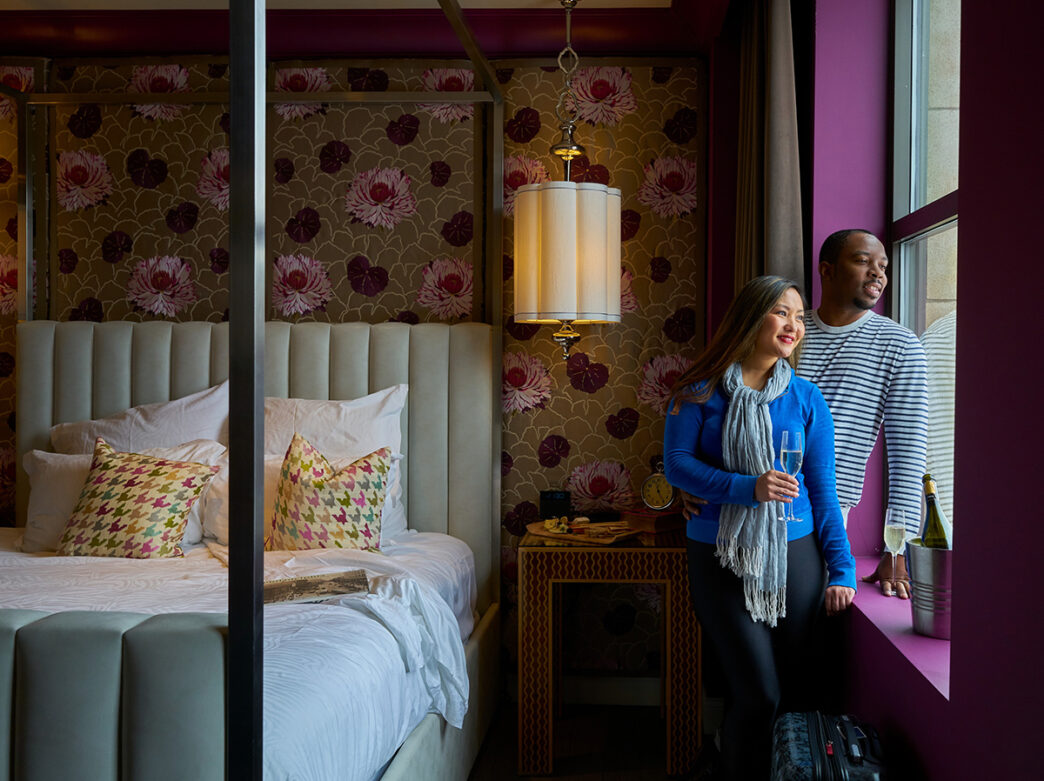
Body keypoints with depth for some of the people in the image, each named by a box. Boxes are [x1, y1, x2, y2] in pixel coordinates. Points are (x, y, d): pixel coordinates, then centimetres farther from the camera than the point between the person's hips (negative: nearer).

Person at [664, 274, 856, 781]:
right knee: (758, 696, -8)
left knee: (793, 688, 6)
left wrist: (843, 569, 0)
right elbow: (676, 464, -7)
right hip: (720, 556, -3)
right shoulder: (701, 391, 0)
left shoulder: (805, 398, 7)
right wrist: (746, 488, -20)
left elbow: (823, 489, 6)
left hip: (794, 554, 3)